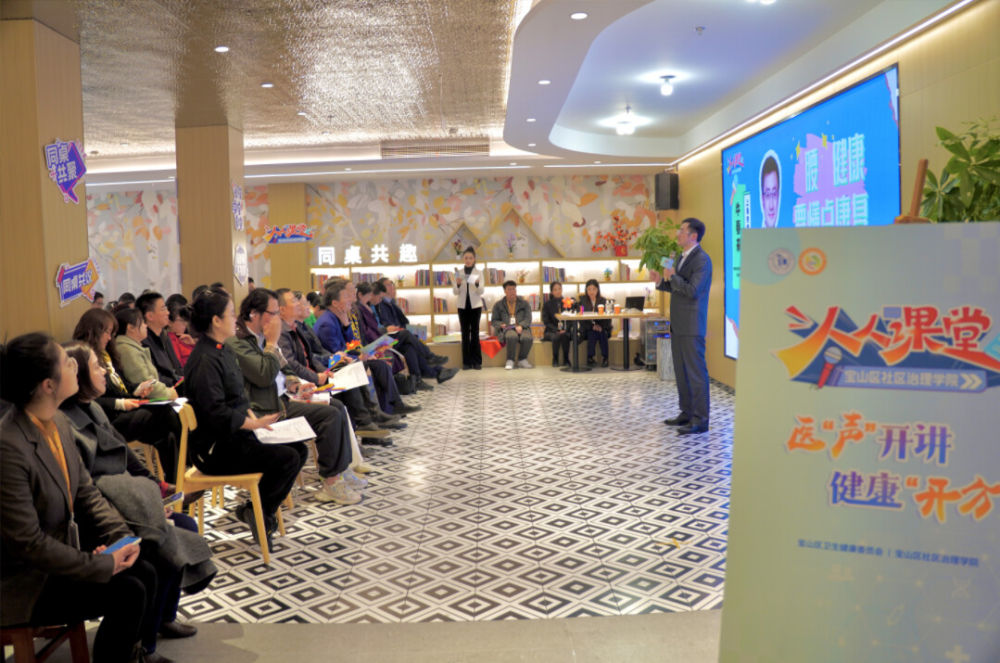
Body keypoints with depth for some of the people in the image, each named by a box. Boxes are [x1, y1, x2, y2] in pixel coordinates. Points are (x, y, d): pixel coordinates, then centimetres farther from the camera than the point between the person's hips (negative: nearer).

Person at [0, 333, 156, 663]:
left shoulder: (59, 422, -3)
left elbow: (85, 490, 7)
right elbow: (27, 543, -26)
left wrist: (121, 536, -6)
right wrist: (103, 565, -20)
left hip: (65, 547, 8)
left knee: (144, 573, 0)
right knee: (127, 594, -15)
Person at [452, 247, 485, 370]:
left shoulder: (479, 272, 2)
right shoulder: (459, 273, 5)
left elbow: (481, 291, -4)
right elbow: (455, 292, 3)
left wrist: (477, 284, -24)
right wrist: (458, 284, -18)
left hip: (475, 305, -1)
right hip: (463, 305, 1)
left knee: (475, 332, -2)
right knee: (465, 333, 1)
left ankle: (477, 361, 2)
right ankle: (466, 362, 5)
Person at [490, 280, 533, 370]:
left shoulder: (524, 303, 19)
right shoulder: (498, 305, 18)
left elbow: (528, 318, 8)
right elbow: (494, 320, 15)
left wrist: (521, 326, -13)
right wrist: (501, 325, -8)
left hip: (521, 328, 1)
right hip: (506, 328, -1)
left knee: (527, 338, -34)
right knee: (512, 336, -39)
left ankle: (522, 359, -10)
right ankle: (510, 361, -21)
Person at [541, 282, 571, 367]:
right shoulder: (547, 304, 7)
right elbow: (546, 322, 1)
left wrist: (565, 330, -12)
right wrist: (557, 330, -15)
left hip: (565, 330, 1)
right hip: (551, 331, -1)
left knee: (565, 336, -34)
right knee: (556, 336, -34)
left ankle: (566, 360, -22)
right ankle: (555, 360, -19)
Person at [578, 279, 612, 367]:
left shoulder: (603, 301, 9)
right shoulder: (583, 301, 6)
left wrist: (601, 327, -18)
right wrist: (592, 326, -17)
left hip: (602, 328, 1)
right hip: (587, 329, -1)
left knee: (602, 333, -31)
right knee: (592, 334, -32)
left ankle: (604, 357, -30)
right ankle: (590, 358, -30)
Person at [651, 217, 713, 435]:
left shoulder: (702, 260, -14)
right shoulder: (682, 257, 15)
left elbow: (692, 291, -22)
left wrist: (673, 276, -13)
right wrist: (661, 281, 7)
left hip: (692, 326, -10)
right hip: (678, 324, 10)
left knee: (696, 372, -5)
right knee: (681, 371, 16)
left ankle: (700, 420, 0)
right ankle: (687, 413, 27)